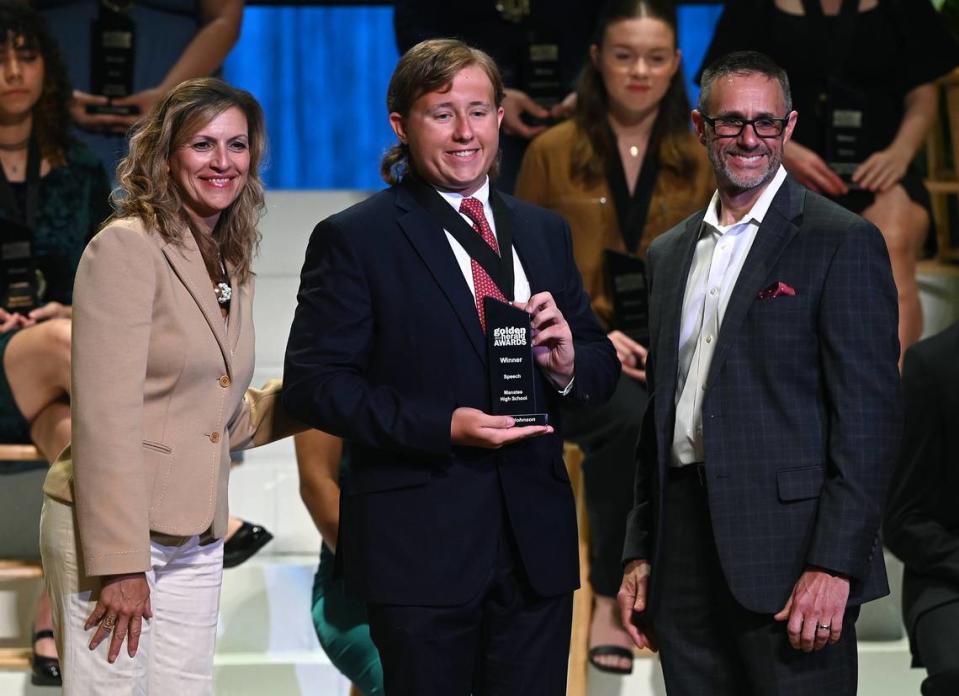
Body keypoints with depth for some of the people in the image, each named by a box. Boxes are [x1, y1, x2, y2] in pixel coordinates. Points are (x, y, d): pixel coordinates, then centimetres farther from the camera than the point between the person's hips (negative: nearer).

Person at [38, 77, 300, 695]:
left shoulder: (232, 270, 15)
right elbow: (105, 418, -15)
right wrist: (119, 563, -18)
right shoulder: (126, 247, -9)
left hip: (196, 543, 7)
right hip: (111, 528, -7)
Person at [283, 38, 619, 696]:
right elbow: (314, 381, -10)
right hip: (420, 543, -5)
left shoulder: (546, 232, 14)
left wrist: (568, 363, -9)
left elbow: (602, 368, 16)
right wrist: (445, 426, -19)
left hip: (536, 542, 5)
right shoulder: (353, 239, -3)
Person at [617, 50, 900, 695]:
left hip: (789, 549, -6)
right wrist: (641, 553, 14)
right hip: (686, 556, 6)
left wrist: (834, 566, -16)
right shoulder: (670, 253, 17)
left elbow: (869, 416, -10)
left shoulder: (844, 242, -4)